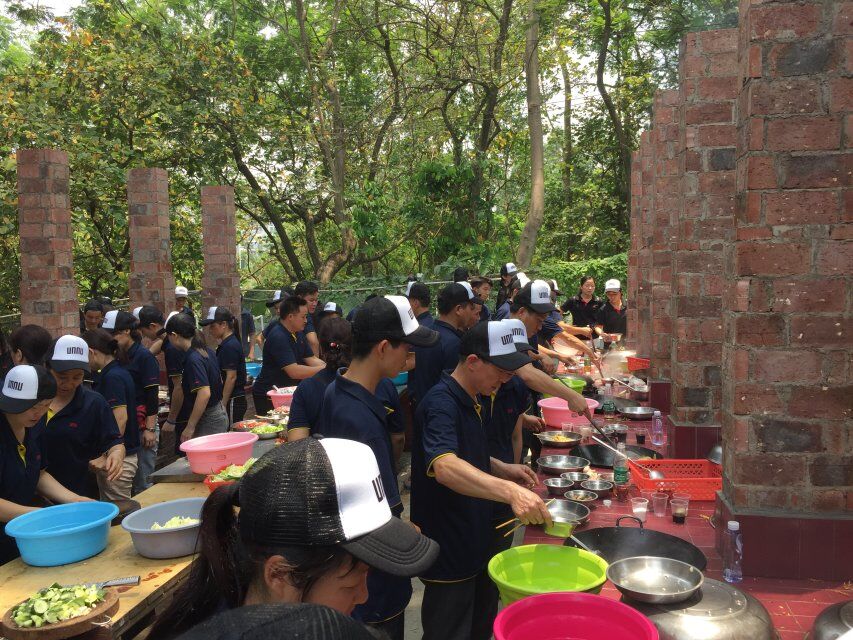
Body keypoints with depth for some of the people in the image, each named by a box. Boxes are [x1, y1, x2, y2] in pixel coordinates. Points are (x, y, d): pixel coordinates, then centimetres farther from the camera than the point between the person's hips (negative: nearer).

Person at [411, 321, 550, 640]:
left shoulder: (472, 401, 5)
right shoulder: (441, 404, -25)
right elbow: (444, 467, -42)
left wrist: (504, 469, 1)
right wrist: (510, 491, -54)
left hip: (475, 542, 10)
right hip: (448, 551, -9)